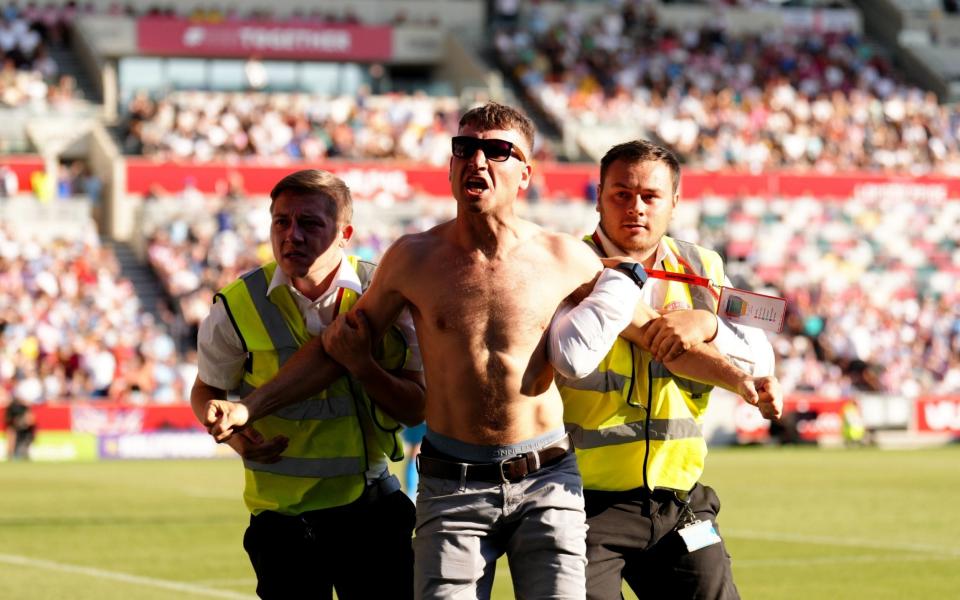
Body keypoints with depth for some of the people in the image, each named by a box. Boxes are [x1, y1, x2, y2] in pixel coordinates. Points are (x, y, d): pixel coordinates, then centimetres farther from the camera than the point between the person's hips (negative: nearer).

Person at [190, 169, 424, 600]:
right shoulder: (239, 306, -7)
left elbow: (415, 410, -4)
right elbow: (206, 392, 7)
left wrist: (364, 367, -22)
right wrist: (234, 434, -14)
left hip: (371, 504, 1)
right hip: (283, 512, -1)